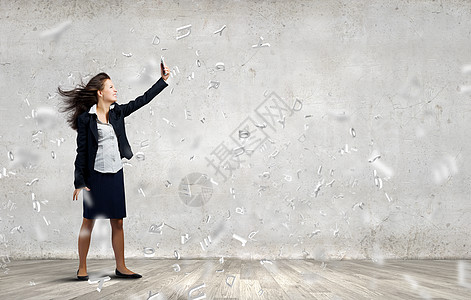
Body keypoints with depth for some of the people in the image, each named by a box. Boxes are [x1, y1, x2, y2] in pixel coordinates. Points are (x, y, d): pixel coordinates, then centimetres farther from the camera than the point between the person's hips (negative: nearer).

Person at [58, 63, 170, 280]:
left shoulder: (117, 112, 7)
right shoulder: (86, 118, -8)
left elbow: (142, 100, 10)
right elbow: (81, 151, -7)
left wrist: (163, 80, 6)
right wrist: (79, 182, -9)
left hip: (115, 174, 5)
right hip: (95, 175, -5)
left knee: (117, 222, 8)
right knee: (88, 222, 4)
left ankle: (121, 267, 16)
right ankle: (82, 268, 16)